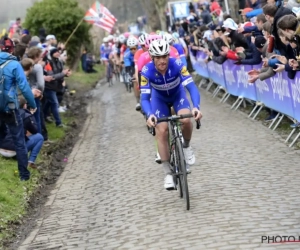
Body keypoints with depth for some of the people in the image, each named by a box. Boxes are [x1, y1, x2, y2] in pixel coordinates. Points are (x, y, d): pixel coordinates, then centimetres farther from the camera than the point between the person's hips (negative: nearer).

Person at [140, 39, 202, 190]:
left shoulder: (177, 65, -34)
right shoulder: (147, 71, -32)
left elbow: (191, 87, -37)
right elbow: (144, 98, -32)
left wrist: (196, 107, -55)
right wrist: (149, 115, -52)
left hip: (178, 95, 0)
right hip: (159, 98, 0)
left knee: (186, 120, -28)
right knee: (161, 131, -14)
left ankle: (186, 146, 4)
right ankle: (168, 173, -3)